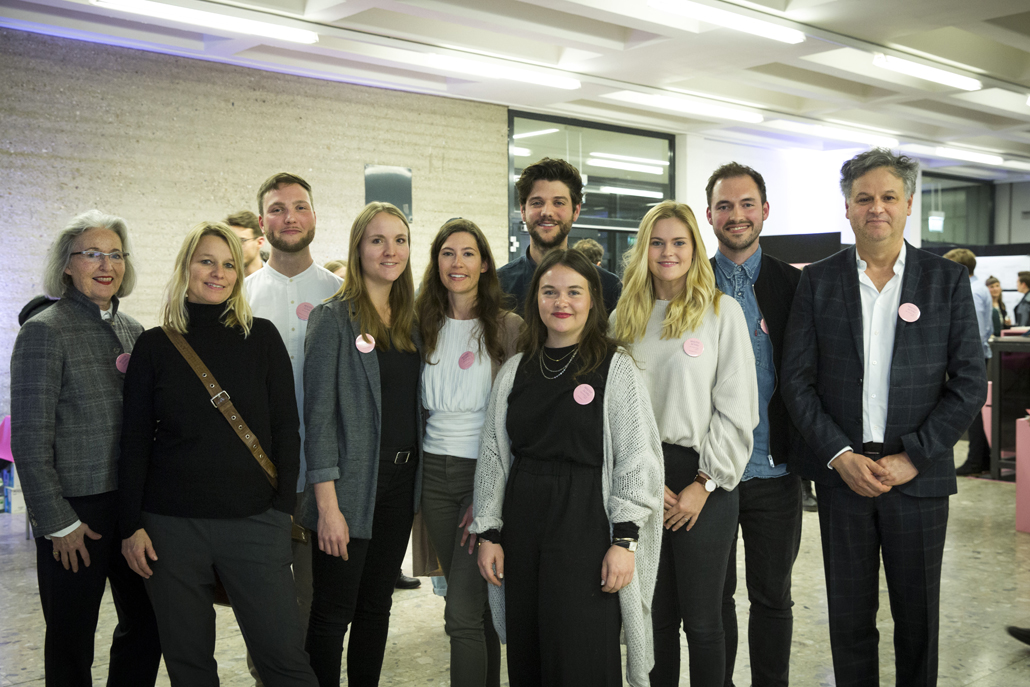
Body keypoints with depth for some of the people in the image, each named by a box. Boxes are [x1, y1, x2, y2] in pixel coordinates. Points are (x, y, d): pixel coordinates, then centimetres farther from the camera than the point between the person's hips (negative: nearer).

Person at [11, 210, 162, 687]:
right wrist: (57, 522, -13)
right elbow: (30, 439, -11)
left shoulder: (132, 330, 10)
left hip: (134, 504, 6)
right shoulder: (45, 332, -9)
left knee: (147, 625, 13)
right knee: (71, 641, 8)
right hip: (76, 510, -6)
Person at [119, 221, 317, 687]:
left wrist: (283, 506, -3)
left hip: (254, 523, -1)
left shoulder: (261, 337, 4)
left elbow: (286, 428, 4)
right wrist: (131, 525, 1)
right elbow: (135, 441, 6)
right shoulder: (155, 345, 5)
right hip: (171, 525, 1)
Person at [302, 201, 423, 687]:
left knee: (377, 606, 16)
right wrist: (327, 505, -17)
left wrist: (416, 480, 8)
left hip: (402, 482, 6)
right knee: (333, 613, 4)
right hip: (352, 486, -6)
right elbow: (319, 415, -13)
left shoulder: (409, 320, 10)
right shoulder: (334, 318, -9)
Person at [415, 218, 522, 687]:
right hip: (436, 472, 5)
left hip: (486, 471, -5)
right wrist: (417, 469, 5)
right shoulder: (425, 326, 11)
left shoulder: (508, 327, -4)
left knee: (462, 610, -10)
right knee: (475, 602, 13)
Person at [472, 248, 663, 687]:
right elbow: (493, 455, 11)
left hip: (586, 521, -4)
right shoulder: (515, 370, 10)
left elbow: (637, 461, -6)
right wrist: (488, 532, 6)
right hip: (523, 520, 4)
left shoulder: (616, 367, -2)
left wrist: (624, 540, -12)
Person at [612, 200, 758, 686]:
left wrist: (705, 484, -9)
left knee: (701, 619, 1)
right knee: (655, 614, 10)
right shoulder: (625, 317, 10)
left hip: (703, 481, -3)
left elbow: (736, 408, -4)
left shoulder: (722, 311, 0)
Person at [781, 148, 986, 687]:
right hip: (841, 472, 1)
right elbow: (796, 380, 0)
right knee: (849, 614, 11)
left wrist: (911, 458, -10)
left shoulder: (947, 280, 1)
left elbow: (970, 383, -2)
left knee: (917, 616, 11)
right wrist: (840, 455, -10)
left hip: (918, 476, 0)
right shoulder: (818, 281, 3)